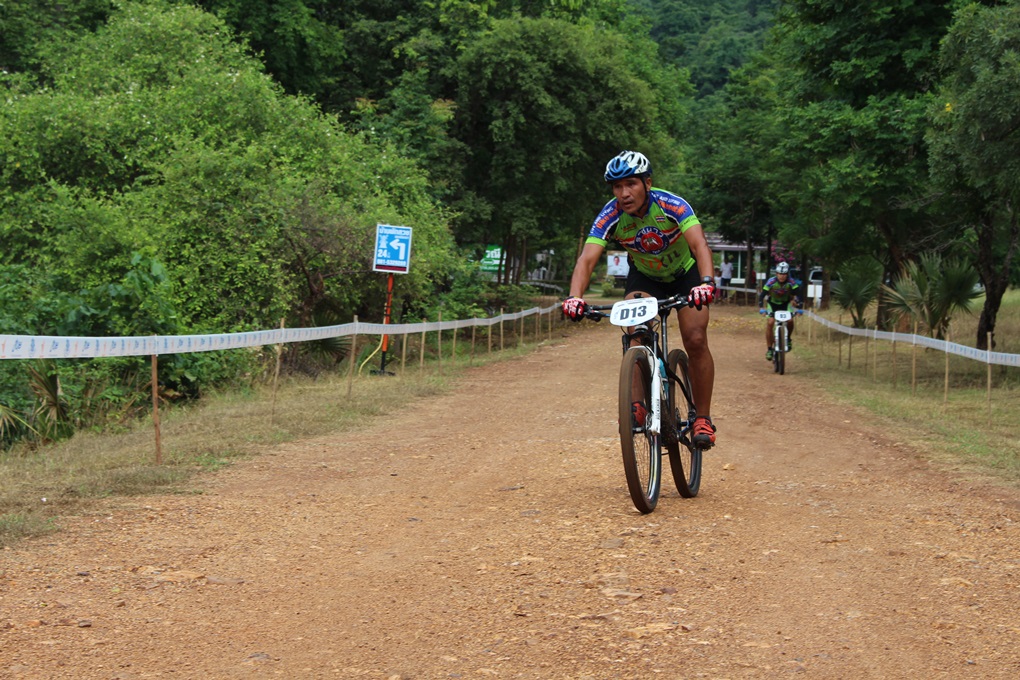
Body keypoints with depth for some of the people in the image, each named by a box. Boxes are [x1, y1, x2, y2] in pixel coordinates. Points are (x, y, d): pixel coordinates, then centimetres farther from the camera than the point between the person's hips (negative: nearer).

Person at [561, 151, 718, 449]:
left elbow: (700, 245, -44)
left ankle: (703, 418, -1)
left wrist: (706, 282, -63)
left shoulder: (671, 205, -32)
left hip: (685, 273, -2)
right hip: (644, 276, 2)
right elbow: (587, 258, -35)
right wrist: (575, 297, -54)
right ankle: (638, 404, -18)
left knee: (696, 340, -14)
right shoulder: (610, 216, -25)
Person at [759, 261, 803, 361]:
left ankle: (788, 339, 8)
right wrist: (762, 307, -47)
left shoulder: (792, 282, -25)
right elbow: (763, 294, -33)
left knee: (790, 321, -22)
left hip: (785, 303, 1)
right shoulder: (771, 281, -28)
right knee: (770, 322, -20)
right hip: (772, 303, -1)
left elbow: (798, 294, -29)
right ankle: (769, 349, -12)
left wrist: (799, 306, -45)